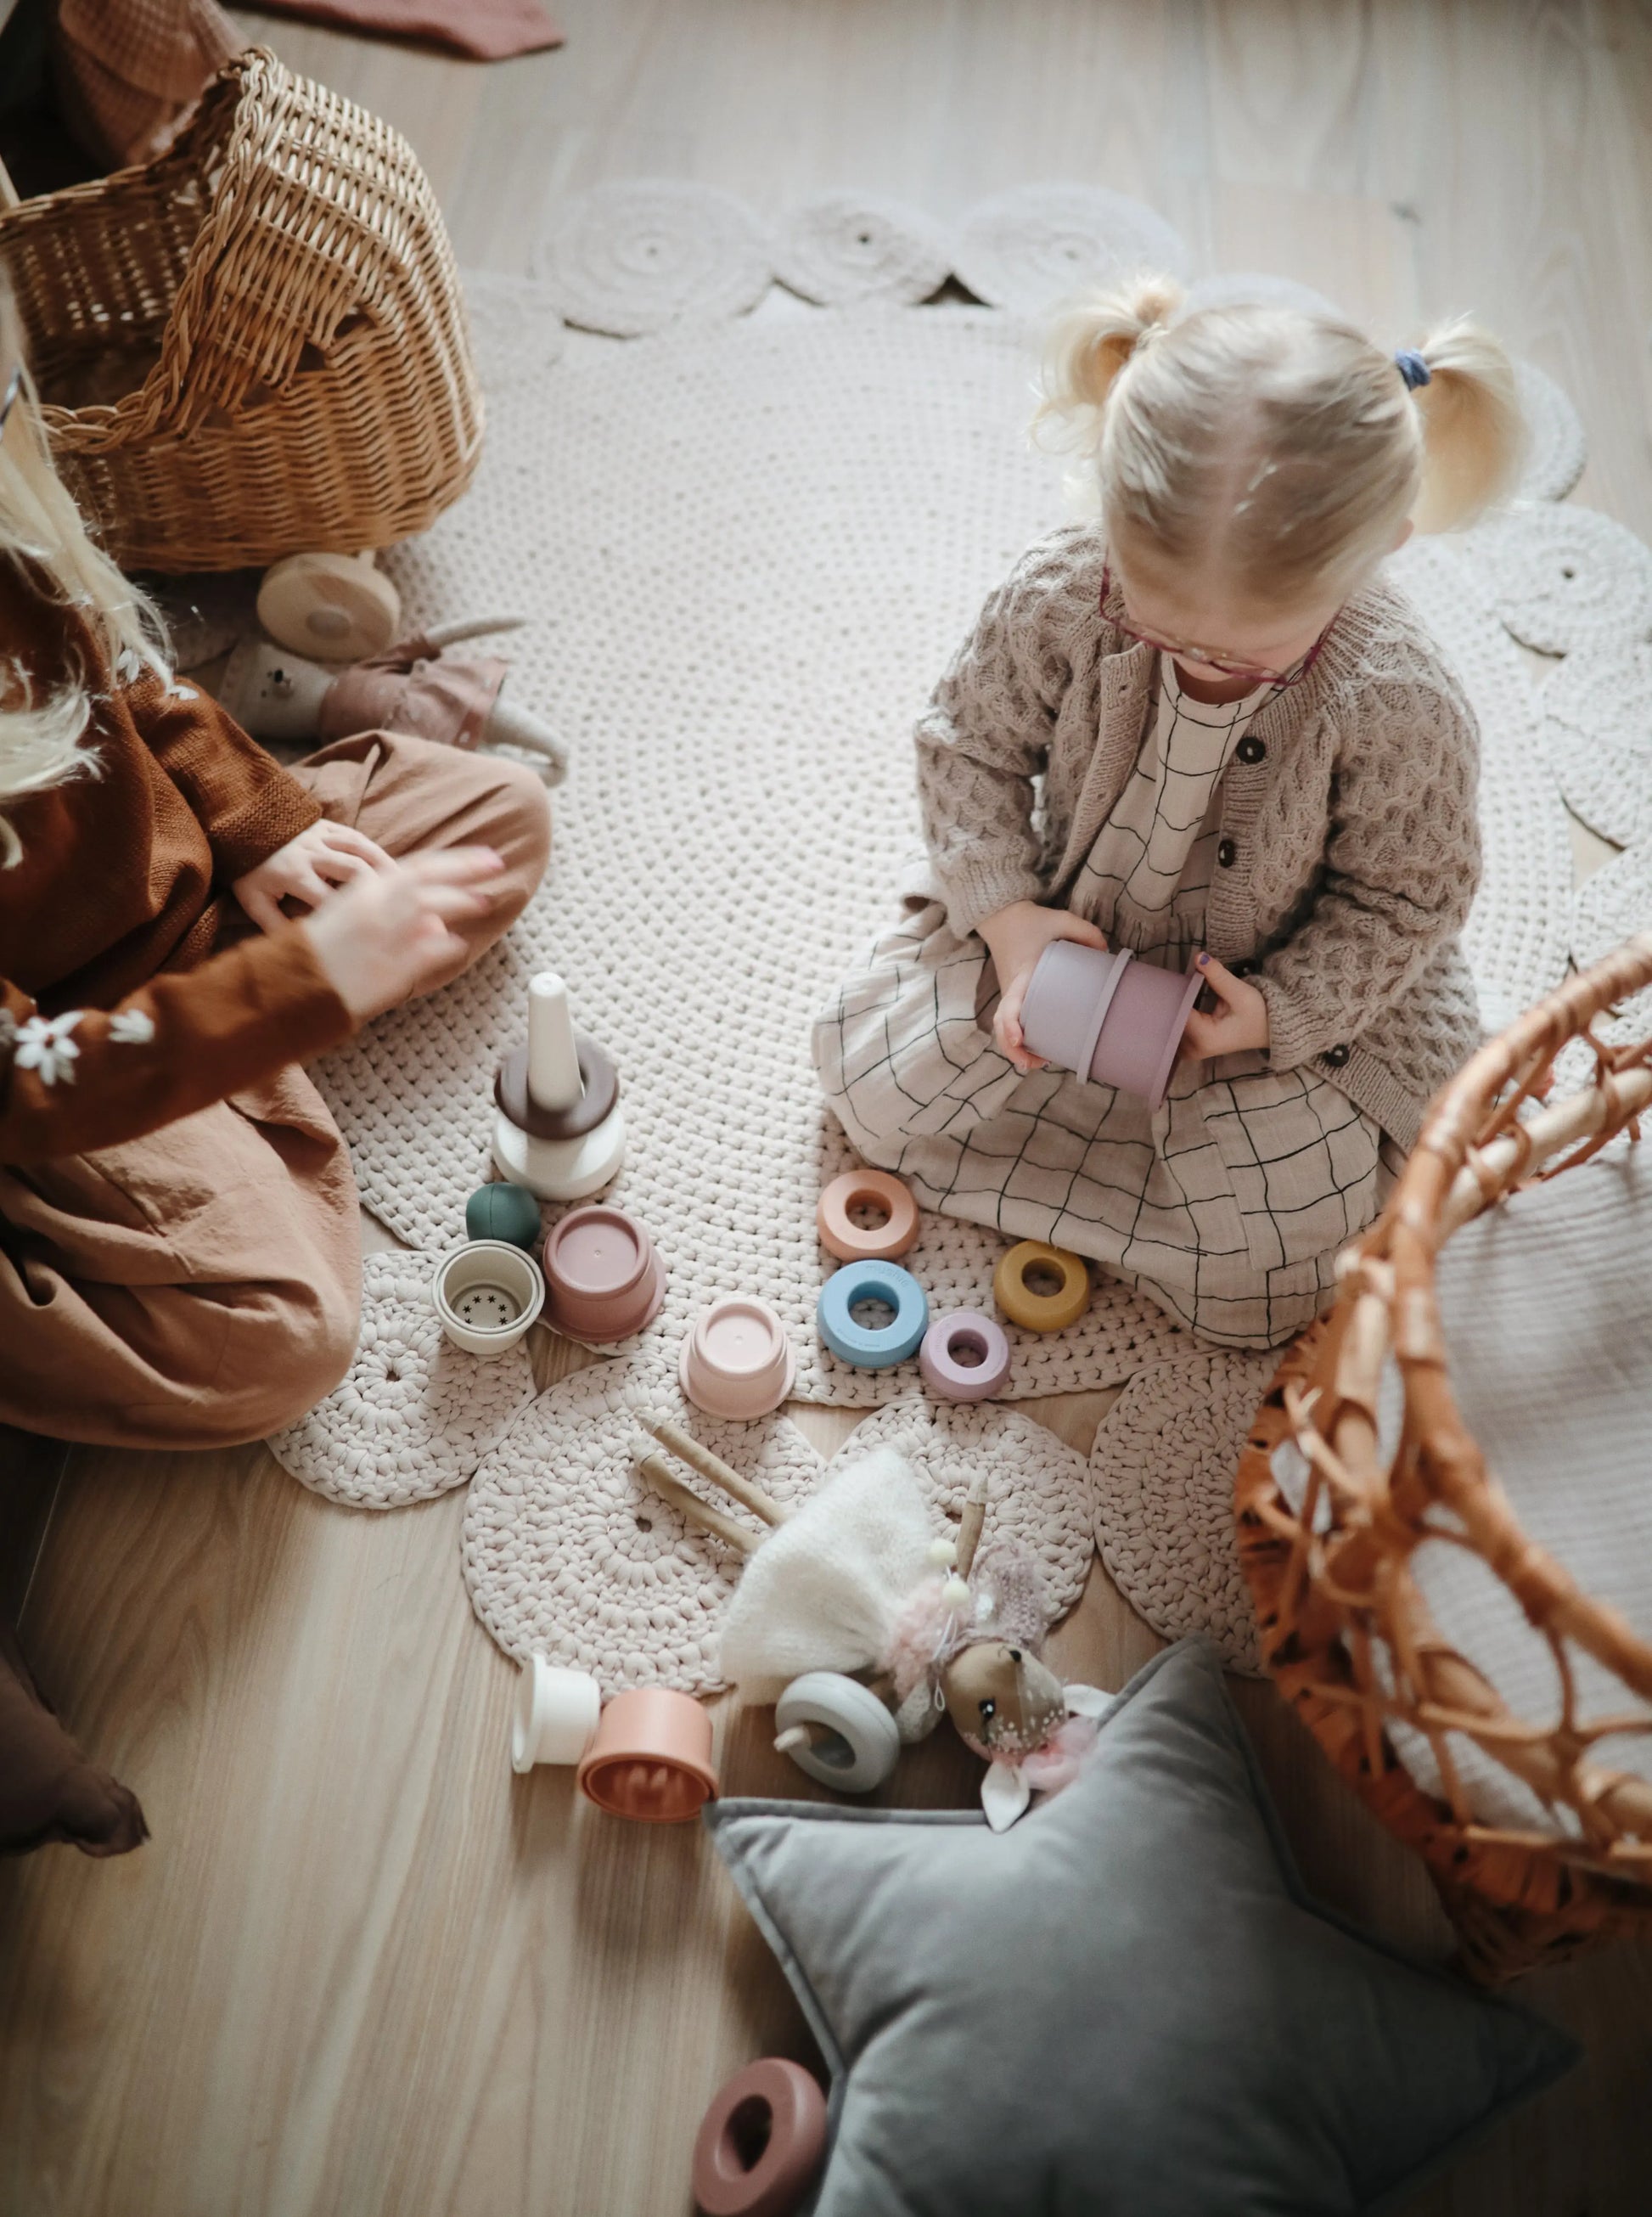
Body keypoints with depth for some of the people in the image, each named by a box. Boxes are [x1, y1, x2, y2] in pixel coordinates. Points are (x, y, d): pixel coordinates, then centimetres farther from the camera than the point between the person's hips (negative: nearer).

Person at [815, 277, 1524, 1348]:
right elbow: (971, 745, -9)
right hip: (1062, 924, 2)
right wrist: (1007, 913, -22)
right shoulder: (1058, 597, -27)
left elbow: (1404, 896, -13)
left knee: (1274, 1244, -12)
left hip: (1279, 985, -2)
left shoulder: (1400, 702, -31)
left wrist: (1277, 1011, -26)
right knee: (876, 1081, -5)